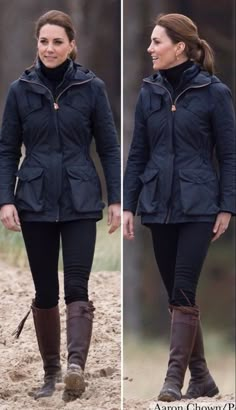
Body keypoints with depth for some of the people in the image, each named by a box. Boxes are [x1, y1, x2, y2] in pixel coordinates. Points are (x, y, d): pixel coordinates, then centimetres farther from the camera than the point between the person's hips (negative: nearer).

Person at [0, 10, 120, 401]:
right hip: (35, 202, 2)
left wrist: (116, 199, -3)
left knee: (76, 287, -13)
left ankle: (76, 364, -26)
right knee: (45, 292, 6)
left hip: (80, 202, -2)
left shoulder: (91, 87, -1)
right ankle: (51, 371, 15)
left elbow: (109, 146, 2)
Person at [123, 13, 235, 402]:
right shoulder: (149, 92, 5)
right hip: (158, 206, 5)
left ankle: (174, 378, -9)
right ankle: (200, 376, 17)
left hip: (197, 207, -5)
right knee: (176, 294, 8)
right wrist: (128, 205, 5)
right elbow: (137, 153, 9)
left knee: (183, 293, -11)